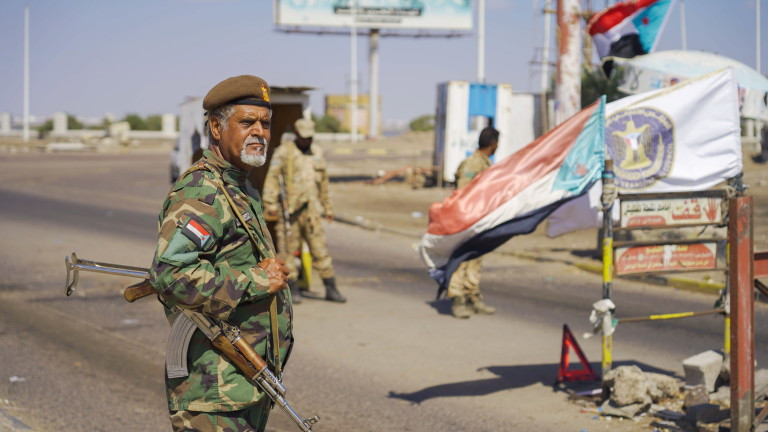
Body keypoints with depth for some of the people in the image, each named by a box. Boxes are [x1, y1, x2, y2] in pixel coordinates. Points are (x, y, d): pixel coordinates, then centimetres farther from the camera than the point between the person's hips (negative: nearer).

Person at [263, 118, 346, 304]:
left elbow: (323, 182, 22)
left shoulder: (317, 153, 14)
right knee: (289, 249, 1)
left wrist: (327, 207, 23)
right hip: (288, 210, -4)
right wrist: (270, 204, -16)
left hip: (310, 210, 4)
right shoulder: (283, 152, -2)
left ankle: (331, 289, 4)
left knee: (320, 248, 1)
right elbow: (272, 178, -7)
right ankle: (293, 289, 9)